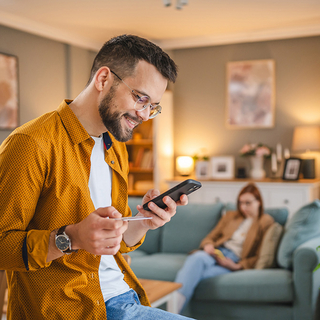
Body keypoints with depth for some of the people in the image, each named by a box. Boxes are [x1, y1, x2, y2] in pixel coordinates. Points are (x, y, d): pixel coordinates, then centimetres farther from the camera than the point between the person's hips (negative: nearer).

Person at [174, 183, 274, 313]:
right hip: (217, 253, 4)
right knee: (197, 257, -36)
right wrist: (208, 245, -1)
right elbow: (210, 237, 25)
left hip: (236, 262, -3)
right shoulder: (230, 216, 28)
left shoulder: (266, 222, 13)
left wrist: (237, 266, -10)